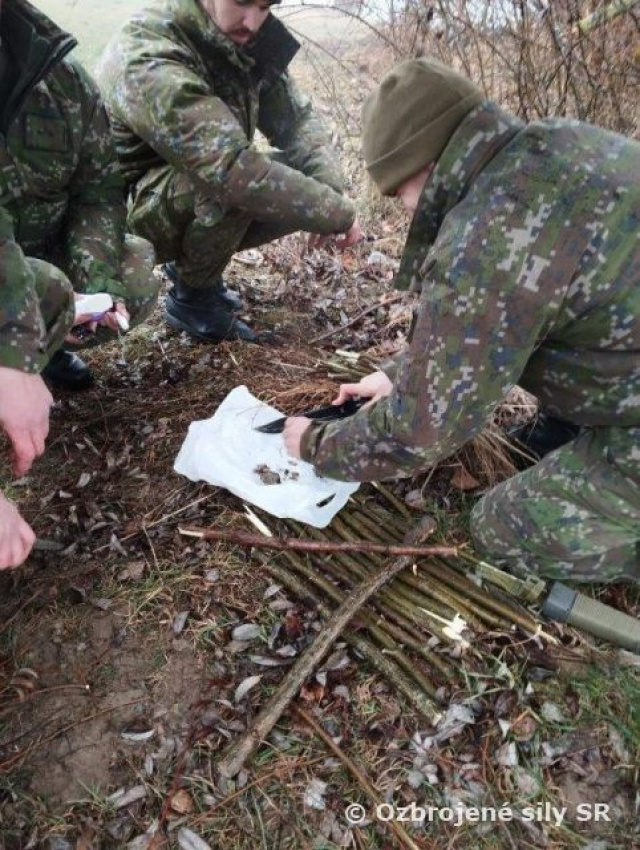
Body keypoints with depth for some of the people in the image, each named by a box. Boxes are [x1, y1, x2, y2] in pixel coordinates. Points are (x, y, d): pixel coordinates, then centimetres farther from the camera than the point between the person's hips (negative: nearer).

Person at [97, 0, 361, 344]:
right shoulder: (149, 58, -29)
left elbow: (296, 119, -5)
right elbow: (234, 170, -38)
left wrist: (330, 194, -24)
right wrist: (338, 213, -33)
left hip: (200, 198, 8)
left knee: (304, 186, -4)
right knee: (231, 185, -34)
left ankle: (188, 260, 7)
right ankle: (193, 295, -8)